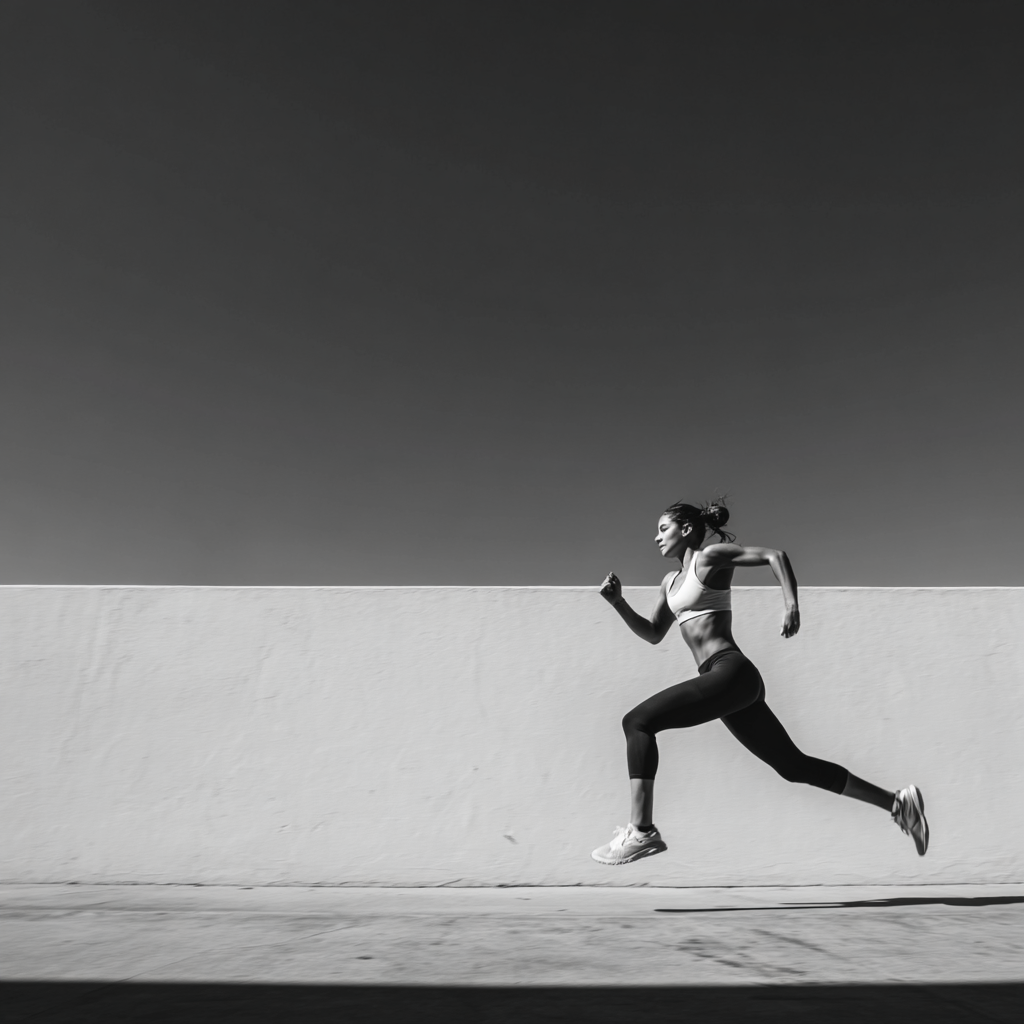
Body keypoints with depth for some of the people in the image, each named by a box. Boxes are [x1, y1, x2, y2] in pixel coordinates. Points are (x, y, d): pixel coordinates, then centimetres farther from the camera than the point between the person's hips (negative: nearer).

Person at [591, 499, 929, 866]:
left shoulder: (710, 557, 0)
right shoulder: (671, 582, 22)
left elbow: (775, 555, -7)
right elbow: (653, 634, 26)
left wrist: (792, 606, -19)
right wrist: (618, 603, 13)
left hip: (731, 672, -9)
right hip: (728, 682, 9)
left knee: (637, 721, -15)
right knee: (794, 766, 13)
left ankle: (641, 832, -14)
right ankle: (897, 802, 23)